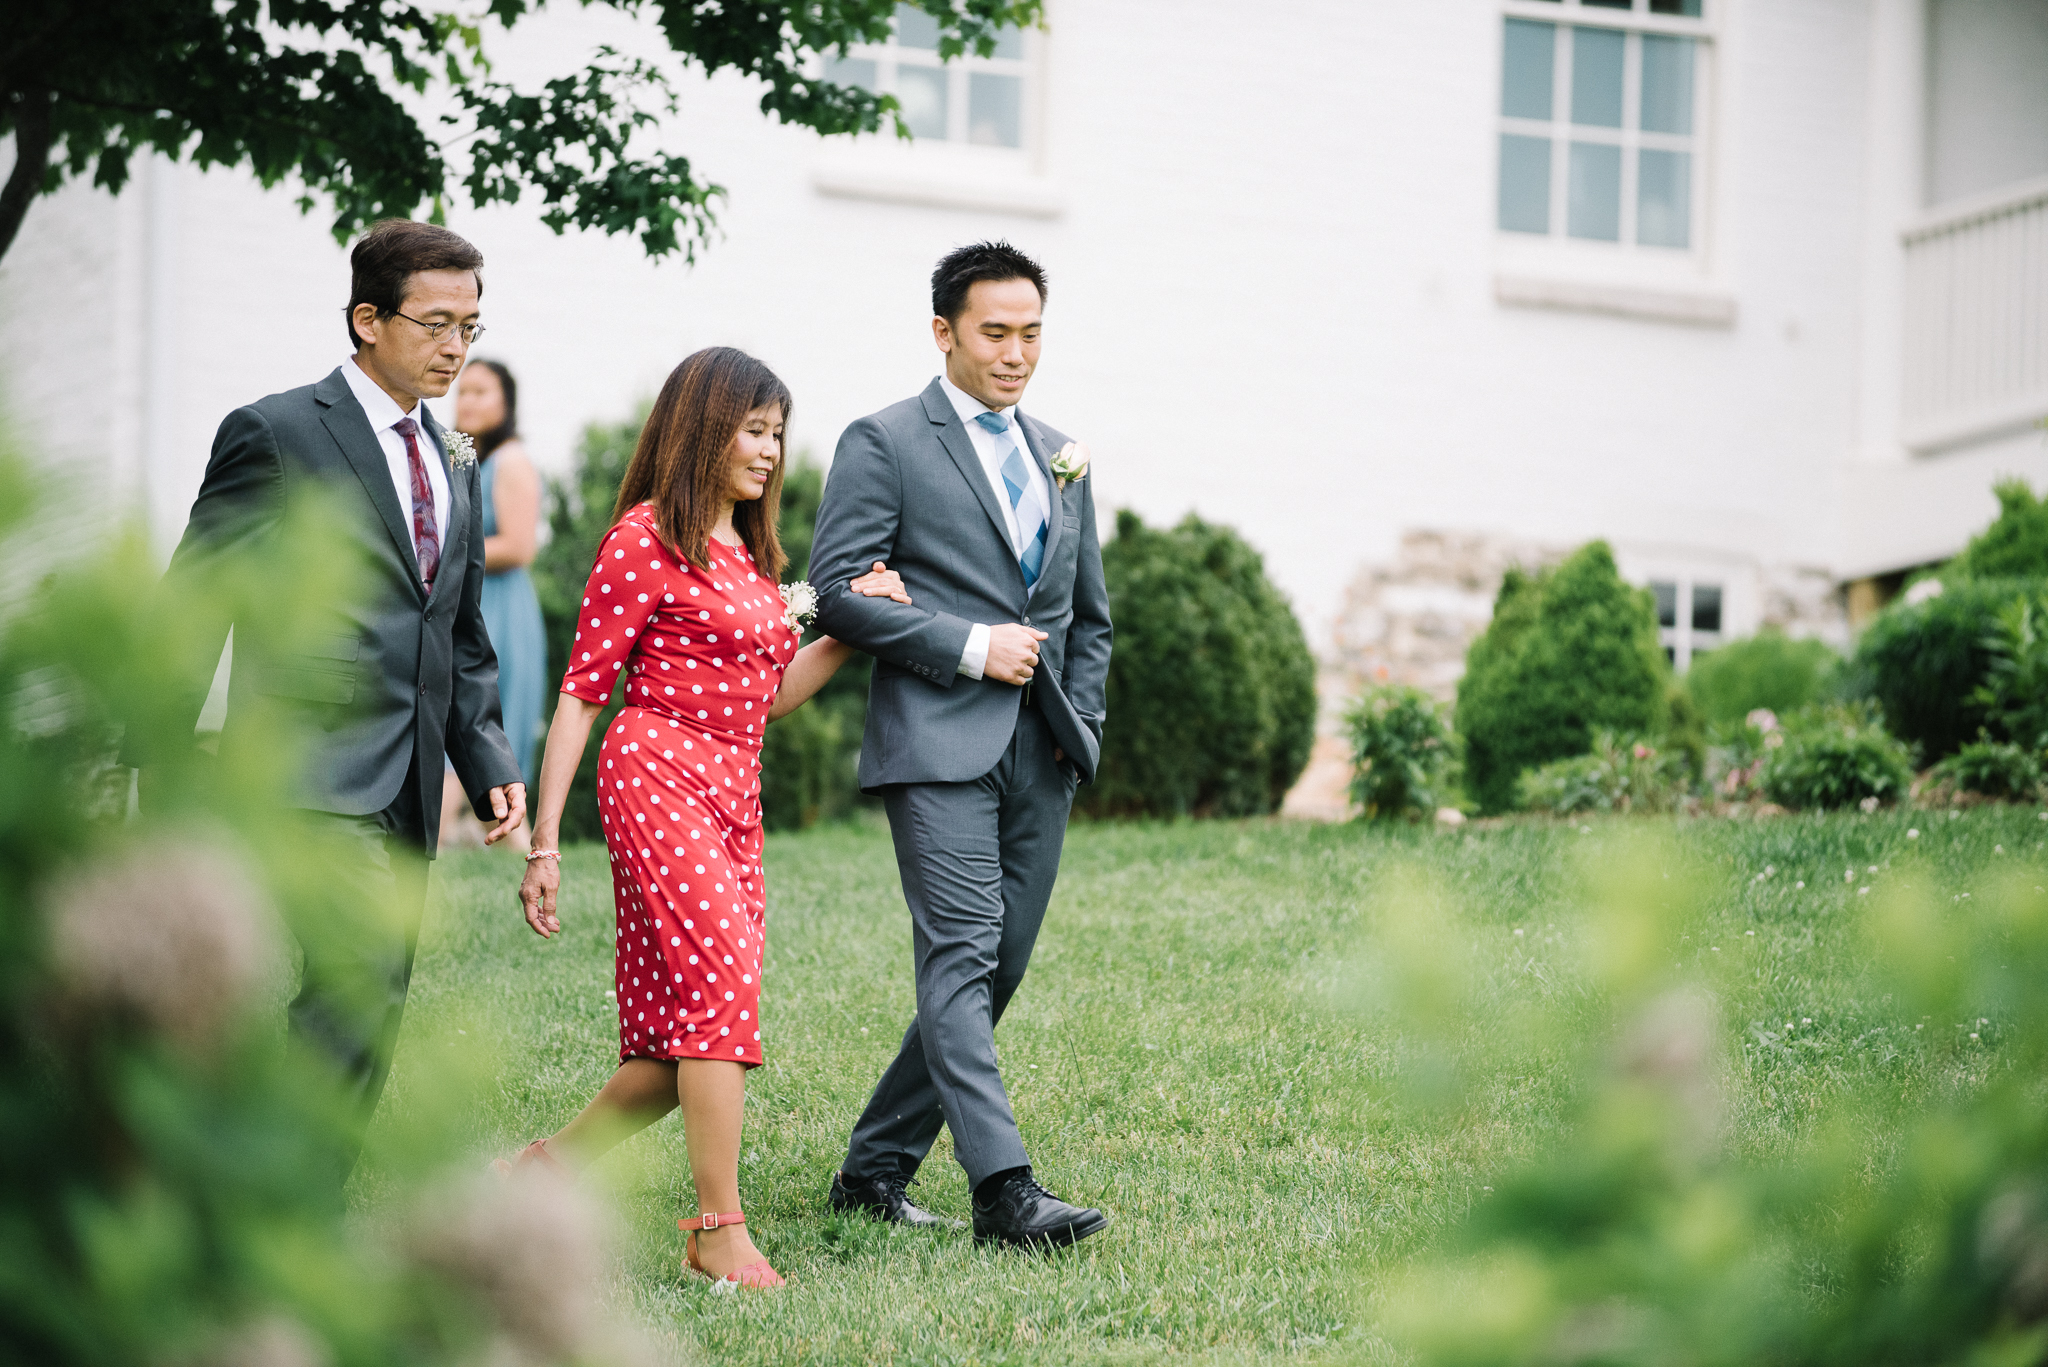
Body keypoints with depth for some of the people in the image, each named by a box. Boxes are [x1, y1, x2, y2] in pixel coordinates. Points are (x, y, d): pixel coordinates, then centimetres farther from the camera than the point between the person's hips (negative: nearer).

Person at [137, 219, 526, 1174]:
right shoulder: (276, 434, -3)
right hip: (313, 774, -7)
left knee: (369, 1023, 6)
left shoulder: (453, 472, 19)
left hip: (407, 797, 8)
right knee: (360, 984, -20)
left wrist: (489, 763, 10)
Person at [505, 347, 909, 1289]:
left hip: (734, 790, 8)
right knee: (724, 986, -18)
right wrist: (543, 841, -9)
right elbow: (582, 691, -5)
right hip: (659, 776, -8)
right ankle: (720, 1231, -17)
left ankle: (549, 1163, 20)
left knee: (686, 1043, 4)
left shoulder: (748, 553, 20)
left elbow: (770, 696, 23)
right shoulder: (645, 539, -4)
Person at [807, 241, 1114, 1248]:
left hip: (1040, 758, 7)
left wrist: (1080, 727, 11)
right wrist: (971, 646, -12)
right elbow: (837, 588, -9)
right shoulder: (884, 444, 0)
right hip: (939, 746, -6)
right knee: (961, 957, -15)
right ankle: (1003, 1188, -20)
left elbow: (1089, 616, 26)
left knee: (996, 971, 6)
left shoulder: (1063, 460, 20)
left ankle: (874, 1168, 15)